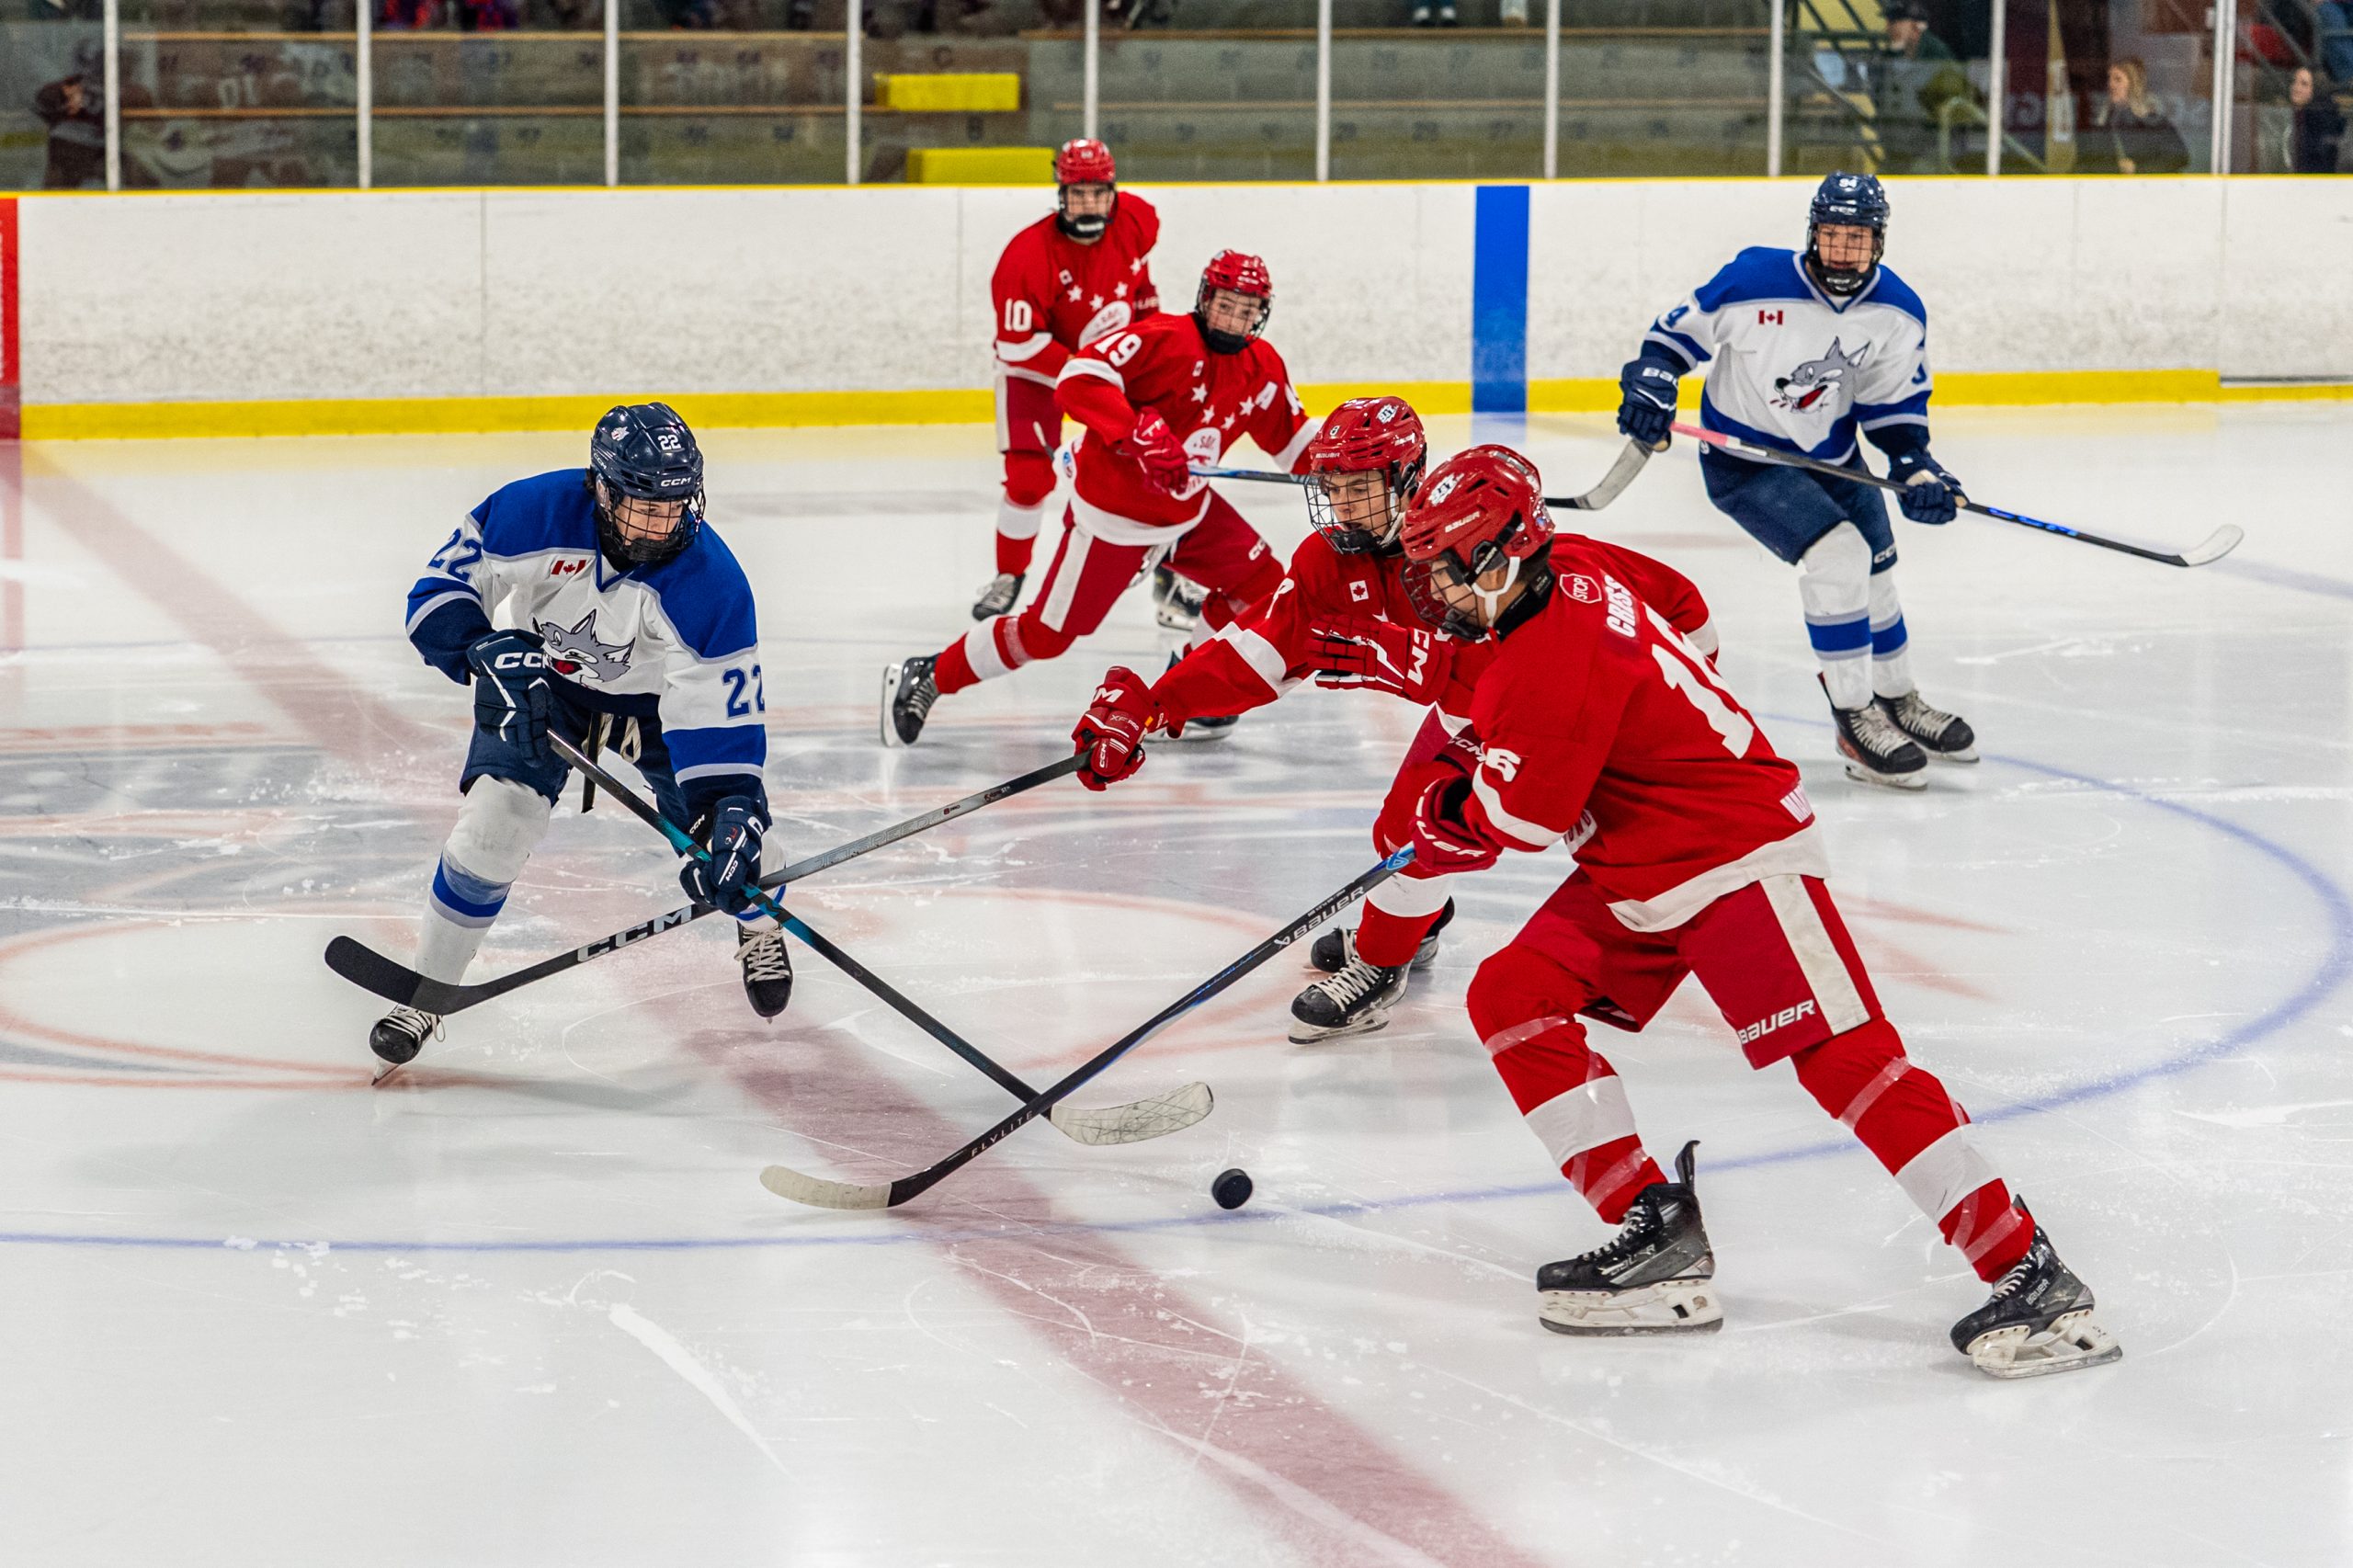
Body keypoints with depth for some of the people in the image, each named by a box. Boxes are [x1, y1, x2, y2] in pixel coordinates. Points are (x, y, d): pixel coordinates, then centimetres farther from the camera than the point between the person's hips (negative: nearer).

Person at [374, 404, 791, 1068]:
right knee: (495, 819, -19)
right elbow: (439, 590, -24)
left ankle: (757, 928, 30)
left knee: (731, 833, -9)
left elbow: (721, 712, -33)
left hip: (653, 695, 0)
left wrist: (732, 813, -45)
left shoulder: (710, 581, -33)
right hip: (538, 683, 0)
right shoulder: (535, 513, -33)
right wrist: (488, 652, -42)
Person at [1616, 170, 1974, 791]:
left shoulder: (1898, 314, -11)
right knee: (1836, 555, -22)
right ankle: (1855, 720, -12)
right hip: (1744, 456, -6)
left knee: (1874, 572, 15)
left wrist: (1915, 467, -12)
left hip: (1830, 453, 6)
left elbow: (1895, 402, 1)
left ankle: (1897, 700, 39)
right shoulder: (1755, 281, -27)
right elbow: (1685, 326, -12)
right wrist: (1651, 380, -26)